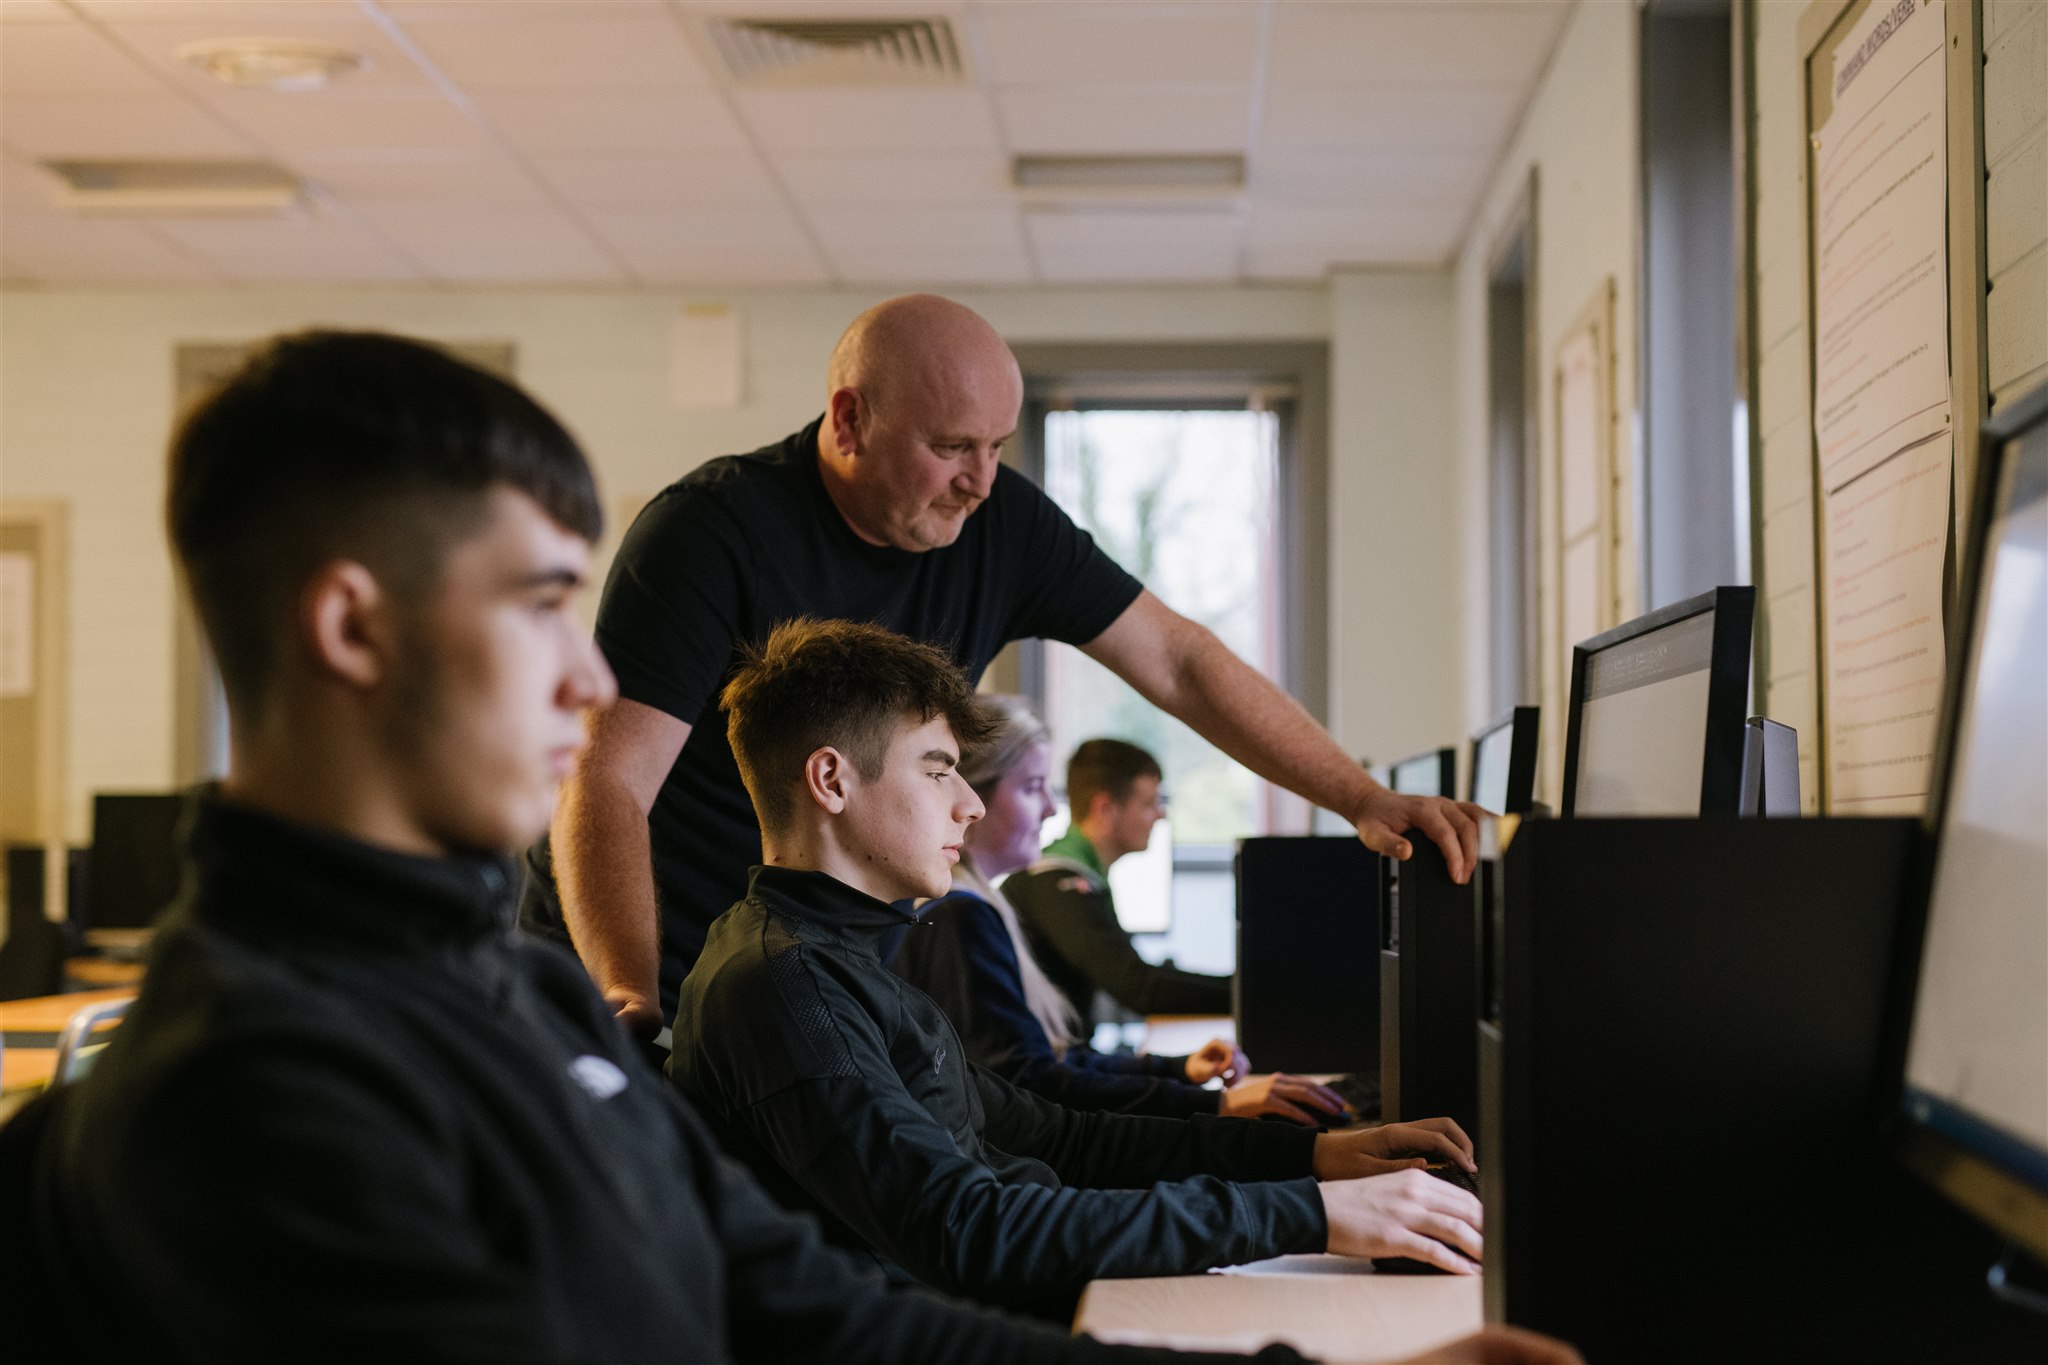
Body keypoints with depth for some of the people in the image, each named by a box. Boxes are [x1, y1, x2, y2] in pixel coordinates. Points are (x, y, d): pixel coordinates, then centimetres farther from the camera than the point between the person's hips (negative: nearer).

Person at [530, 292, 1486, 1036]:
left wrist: (1362, 798, -4)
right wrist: (631, 1008, -39)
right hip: (634, 979, -5)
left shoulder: (1000, 524, -2)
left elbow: (1172, 660, 4)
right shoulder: (715, 529, -19)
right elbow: (608, 783, -24)